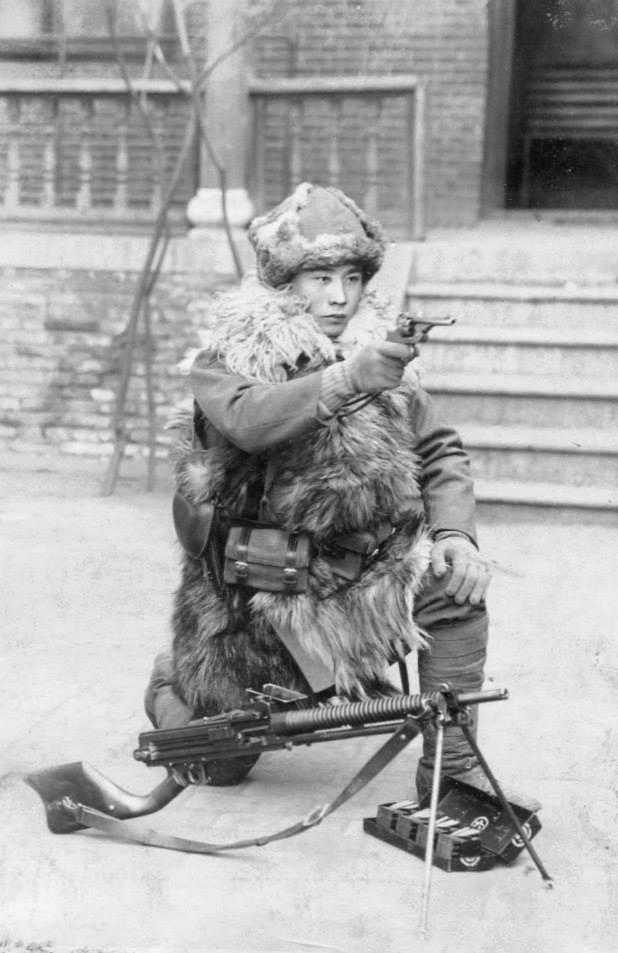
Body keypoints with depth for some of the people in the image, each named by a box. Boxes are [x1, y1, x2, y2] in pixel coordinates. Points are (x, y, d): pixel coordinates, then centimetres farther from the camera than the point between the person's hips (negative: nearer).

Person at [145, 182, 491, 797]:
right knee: (223, 765, 5)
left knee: (456, 584, -24)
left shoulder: (381, 357, 3)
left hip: (368, 577, 3)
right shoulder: (225, 363, -9)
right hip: (262, 602, -3)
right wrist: (344, 381, -44)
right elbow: (249, 420, -31)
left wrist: (454, 533, -12)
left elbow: (441, 453, 6)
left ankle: (451, 774, -12)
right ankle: (177, 688, 40)